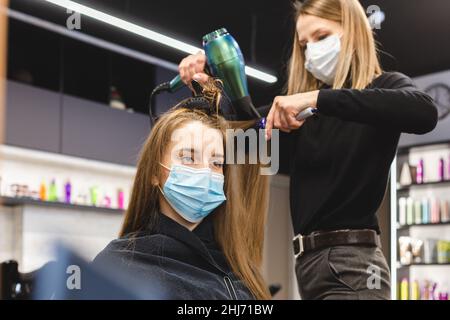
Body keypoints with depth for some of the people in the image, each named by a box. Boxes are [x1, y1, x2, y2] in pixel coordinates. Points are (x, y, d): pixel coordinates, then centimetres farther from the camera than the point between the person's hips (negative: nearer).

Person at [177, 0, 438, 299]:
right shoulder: (303, 106, 14)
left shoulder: (384, 86, 0)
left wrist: (318, 99, -26)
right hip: (311, 259, 6)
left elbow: (425, 112, -23)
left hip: (351, 260, -6)